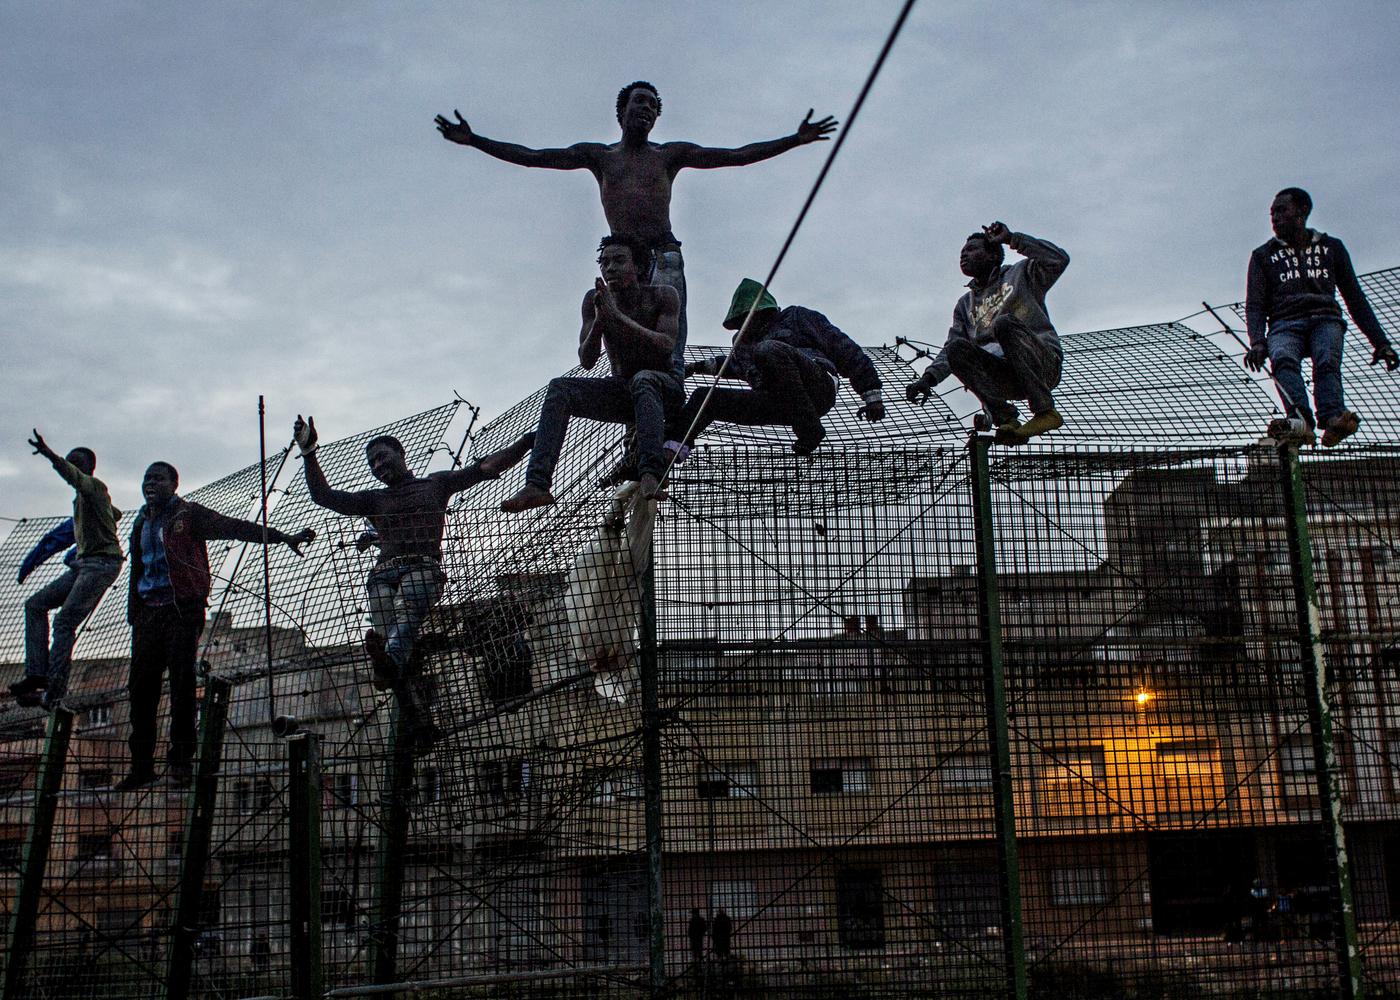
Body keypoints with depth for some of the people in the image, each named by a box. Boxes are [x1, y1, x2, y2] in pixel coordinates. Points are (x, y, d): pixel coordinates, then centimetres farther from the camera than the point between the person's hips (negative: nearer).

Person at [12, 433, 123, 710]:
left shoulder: (95, 487, -7)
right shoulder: (82, 496, 20)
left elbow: (73, 475, -31)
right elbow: (115, 513, 38)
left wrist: (50, 454, -47)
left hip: (102, 562, -10)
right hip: (83, 563, 10)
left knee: (64, 622, -17)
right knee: (35, 605, 5)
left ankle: (54, 693, -18)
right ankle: (37, 673, -4)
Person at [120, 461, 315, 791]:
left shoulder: (189, 514, 0)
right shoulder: (142, 524, 19)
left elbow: (235, 528, -9)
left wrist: (283, 537, -19)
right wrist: (133, 614, 19)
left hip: (183, 609, -6)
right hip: (149, 613, 6)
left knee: (182, 682, -8)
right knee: (141, 687, 2)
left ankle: (181, 761, -2)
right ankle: (142, 765, 9)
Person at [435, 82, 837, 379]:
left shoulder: (671, 154, 16)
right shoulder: (599, 155, 19)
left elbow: (735, 156, 11)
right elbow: (532, 156, 14)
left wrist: (795, 140, 4)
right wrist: (472, 140, 7)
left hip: (664, 254, -2)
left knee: (667, 341, -17)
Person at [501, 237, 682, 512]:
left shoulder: (663, 296, -7)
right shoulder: (594, 300, 1)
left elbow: (665, 347, -22)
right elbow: (587, 361, -3)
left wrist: (616, 316, -27)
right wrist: (599, 320, -22)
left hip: (665, 389, -4)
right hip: (621, 392, 4)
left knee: (643, 379, -39)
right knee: (560, 389, -20)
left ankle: (651, 474, -58)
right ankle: (537, 484, -36)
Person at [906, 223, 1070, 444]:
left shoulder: (1021, 274, 13)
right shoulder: (965, 304, 24)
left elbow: (1058, 260, -6)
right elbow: (948, 350, 15)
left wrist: (1012, 239, -2)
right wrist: (929, 377, -4)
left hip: (1043, 365, -4)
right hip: (1006, 379, 4)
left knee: (1004, 324, -31)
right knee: (957, 349, -19)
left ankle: (1045, 411, -29)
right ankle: (1005, 418, -29)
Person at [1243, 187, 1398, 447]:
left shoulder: (1331, 247, 24)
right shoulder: (1263, 255, 21)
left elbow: (1354, 297, 23)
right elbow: (1255, 304, 8)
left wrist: (1379, 341, 13)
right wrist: (1257, 342, -13)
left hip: (1325, 319, 1)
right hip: (1285, 323, -1)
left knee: (1327, 362, -34)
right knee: (1282, 358, -37)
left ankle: (1331, 418, -56)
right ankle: (1300, 419, -59)